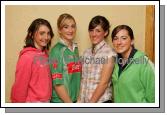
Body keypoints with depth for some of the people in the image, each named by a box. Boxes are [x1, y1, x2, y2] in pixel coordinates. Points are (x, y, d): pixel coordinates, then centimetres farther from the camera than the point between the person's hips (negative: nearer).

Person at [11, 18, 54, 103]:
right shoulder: (27, 57, -19)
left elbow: (46, 80, 8)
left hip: (45, 100, 7)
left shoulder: (45, 54, 2)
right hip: (33, 101, -7)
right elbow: (20, 86, -14)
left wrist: (47, 98, 8)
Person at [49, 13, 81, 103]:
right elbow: (57, 83, -17)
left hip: (75, 99, 6)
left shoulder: (75, 49, 4)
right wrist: (70, 103, -14)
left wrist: (78, 99, 6)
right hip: (60, 101, -6)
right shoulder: (57, 50, -15)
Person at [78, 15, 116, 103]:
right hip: (85, 101, 5)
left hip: (101, 102, -5)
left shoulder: (109, 53, -12)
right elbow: (83, 81, 7)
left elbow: (104, 83, -15)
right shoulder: (86, 53, 7)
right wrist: (80, 101, 2)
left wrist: (90, 104, -13)